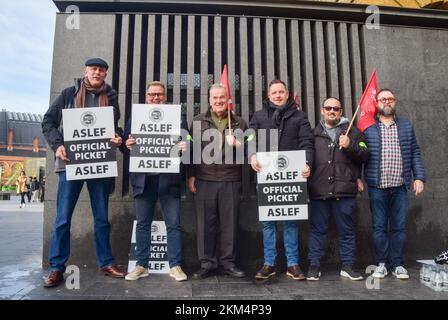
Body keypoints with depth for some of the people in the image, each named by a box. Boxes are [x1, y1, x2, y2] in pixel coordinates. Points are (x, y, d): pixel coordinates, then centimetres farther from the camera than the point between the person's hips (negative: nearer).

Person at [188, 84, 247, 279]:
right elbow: (192, 148, 7)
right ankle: (207, 263, 15)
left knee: (230, 222, 5)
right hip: (204, 180, 0)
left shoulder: (239, 123, 13)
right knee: (205, 222, 3)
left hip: (231, 180, 1)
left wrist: (237, 145, -7)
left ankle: (228, 262, 19)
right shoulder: (198, 121, 11)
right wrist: (191, 176, 1)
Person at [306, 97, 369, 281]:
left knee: (346, 230, 9)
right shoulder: (314, 133, 13)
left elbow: (364, 155, 6)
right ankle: (314, 266, 15)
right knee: (317, 230, 6)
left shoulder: (352, 132, 12)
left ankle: (348, 266, 22)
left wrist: (350, 146, -11)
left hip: (345, 190, 0)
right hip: (318, 190, 0)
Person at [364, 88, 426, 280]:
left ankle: (398, 264, 20)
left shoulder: (406, 126, 13)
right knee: (379, 226, 5)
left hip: (400, 186, 2)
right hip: (377, 186, -2)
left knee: (399, 227, 7)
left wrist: (419, 177, 3)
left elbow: (414, 153, 11)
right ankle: (382, 263, 17)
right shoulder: (367, 127, 4)